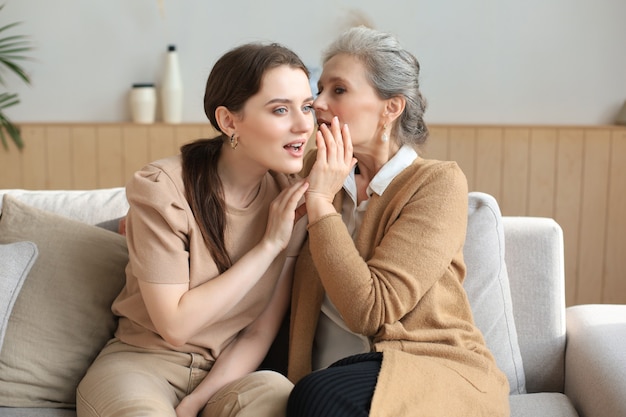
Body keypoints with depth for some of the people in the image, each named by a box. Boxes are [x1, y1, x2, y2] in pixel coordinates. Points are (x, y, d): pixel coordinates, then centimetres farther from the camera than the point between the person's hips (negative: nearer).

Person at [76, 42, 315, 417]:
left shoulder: (293, 198, -5)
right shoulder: (162, 188, -15)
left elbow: (262, 331, -4)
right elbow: (175, 325, -17)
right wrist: (268, 245, -18)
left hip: (230, 371, 3)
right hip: (145, 361, -2)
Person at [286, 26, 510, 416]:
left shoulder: (438, 182, -8)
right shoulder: (321, 172, 8)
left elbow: (369, 310, -18)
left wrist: (320, 201, -15)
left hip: (434, 371, -4)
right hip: (333, 375, 4)